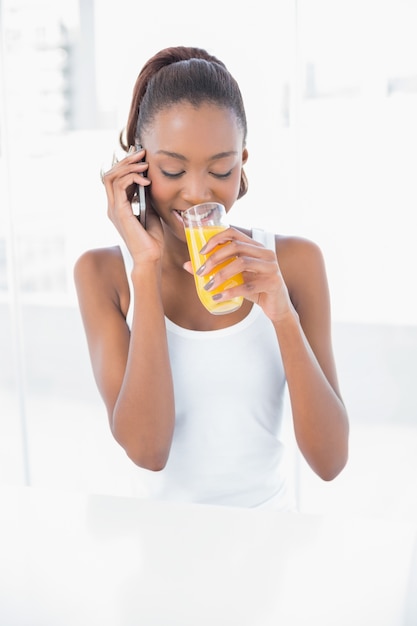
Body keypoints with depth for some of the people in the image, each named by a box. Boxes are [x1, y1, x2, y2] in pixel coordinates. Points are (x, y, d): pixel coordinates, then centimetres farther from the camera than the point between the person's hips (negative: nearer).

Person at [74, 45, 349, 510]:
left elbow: (330, 461, -7)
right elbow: (146, 450, -16)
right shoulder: (102, 273, -4)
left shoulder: (293, 261, -3)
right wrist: (147, 270, -17)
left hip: (269, 523, 1)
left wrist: (283, 314, -19)